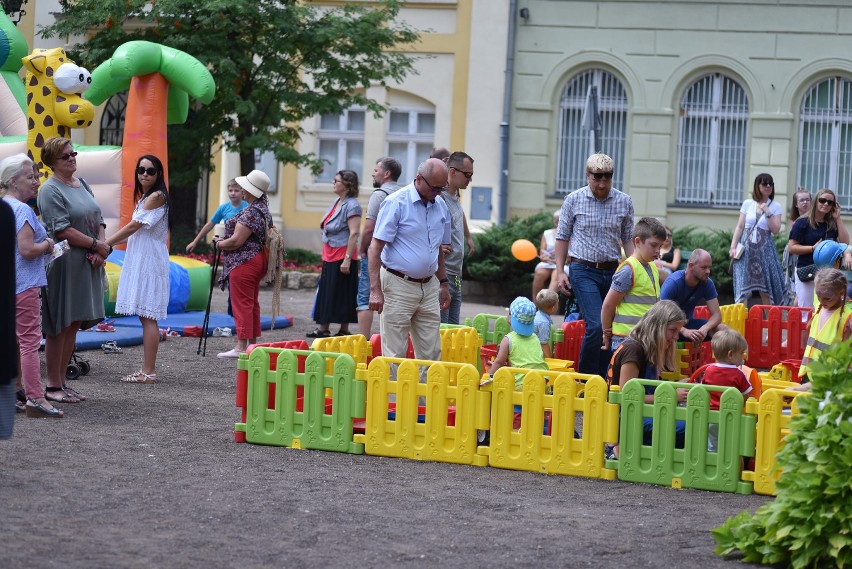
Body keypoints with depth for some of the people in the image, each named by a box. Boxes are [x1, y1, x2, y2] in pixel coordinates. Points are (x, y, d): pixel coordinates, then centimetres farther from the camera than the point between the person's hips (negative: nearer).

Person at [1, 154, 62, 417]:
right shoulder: (22, 210, -16)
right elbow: (26, 249, -24)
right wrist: (47, 244, -7)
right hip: (23, 284, -9)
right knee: (30, 340, -8)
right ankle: (35, 398, -9)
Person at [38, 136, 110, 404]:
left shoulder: (82, 185, 15)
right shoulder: (50, 190, -10)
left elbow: (98, 221, 15)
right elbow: (62, 230, -18)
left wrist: (102, 248, -3)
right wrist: (96, 245, -14)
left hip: (88, 264, 8)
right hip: (64, 265, -8)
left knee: (74, 324, 10)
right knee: (59, 326, -3)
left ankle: (61, 381, 18)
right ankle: (53, 386, 2)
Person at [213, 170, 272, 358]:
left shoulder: (251, 212, -19)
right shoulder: (263, 210, 13)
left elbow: (236, 241, -23)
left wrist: (219, 244, -4)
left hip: (243, 263, -11)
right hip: (257, 260, 11)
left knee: (242, 303, -7)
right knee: (252, 303, 15)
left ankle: (241, 346, -7)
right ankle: (252, 343, 20)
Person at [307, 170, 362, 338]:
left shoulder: (351, 205, -15)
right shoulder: (337, 202, 13)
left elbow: (354, 233, -22)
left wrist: (347, 259, -25)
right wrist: (325, 255, 21)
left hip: (342, 257, -10)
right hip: (330, 257, 10)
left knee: (342, 296, -3)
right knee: (326, 293, 11)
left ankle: (344, 330, 3)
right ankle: (322, 329, 16)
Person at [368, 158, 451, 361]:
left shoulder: (441, 206, 10)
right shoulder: (396, 203, -11)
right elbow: (375, 247, -13)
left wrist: (443, 283, 19)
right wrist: (375, 290, -20)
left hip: (429, 286, 6)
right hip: (398, 286, -6)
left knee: (431, 352, 8)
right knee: (395, 354, -2)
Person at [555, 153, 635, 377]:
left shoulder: (624, 202, 4)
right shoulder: (573, 200, -1)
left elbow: (627, 239, 8)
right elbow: (562, 238, 5)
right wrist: (560, 272, -1)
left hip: (613, 271, 3)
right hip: (583, 270, -3)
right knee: (596, 326, -16)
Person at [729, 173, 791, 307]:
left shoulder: (775, 206, 6)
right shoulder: (748, 204, 8)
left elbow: (776, 229, -2)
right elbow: (739, 227, 8)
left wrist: (768, 213, -12)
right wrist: (733, 247, 1)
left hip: (764, 249, 0)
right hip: (746, 248, 0)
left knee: (766, 290, 0)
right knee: (743, 287, -6)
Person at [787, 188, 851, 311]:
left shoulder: (832, 224, 12)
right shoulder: (802, 223, -1)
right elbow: (792, 247, -5)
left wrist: (837, 219, 0)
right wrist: (813, 248, -15)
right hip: (806, 272, -4)